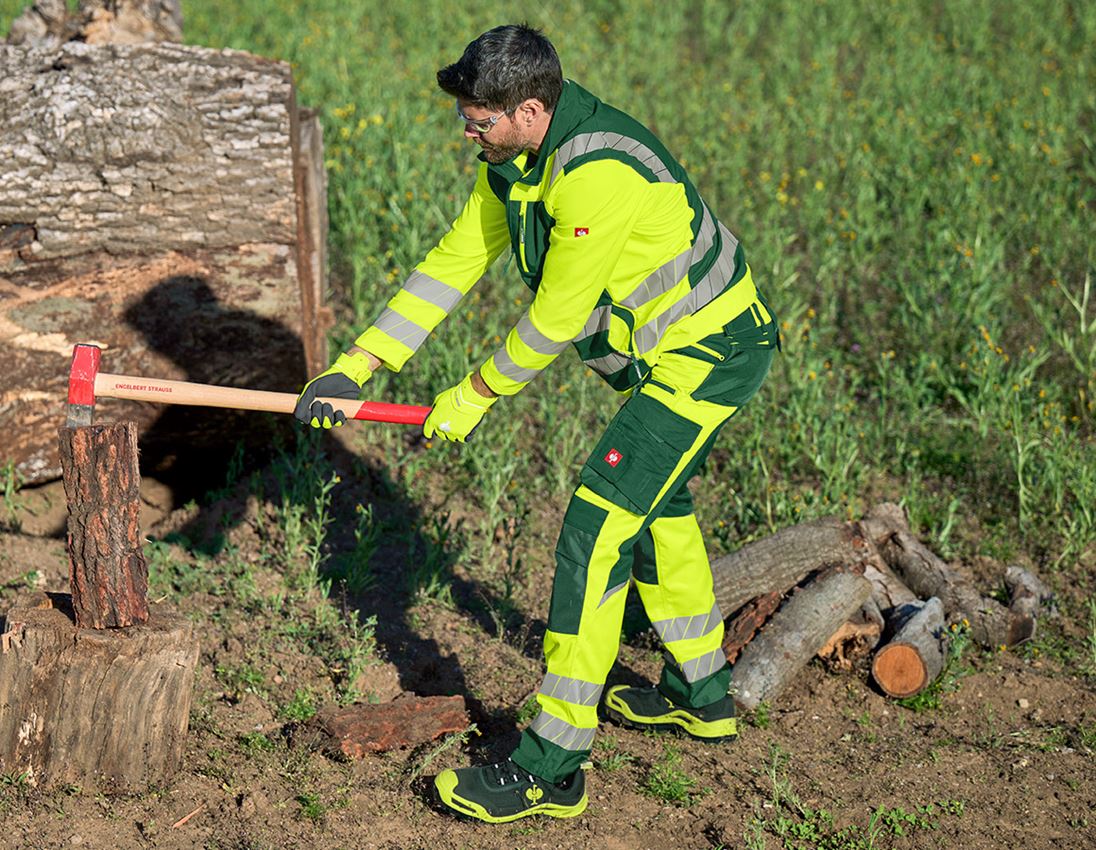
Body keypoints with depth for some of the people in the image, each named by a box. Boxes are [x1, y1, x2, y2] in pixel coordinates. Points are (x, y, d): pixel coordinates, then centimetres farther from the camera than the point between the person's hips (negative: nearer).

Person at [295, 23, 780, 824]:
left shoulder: (598, 173, -31)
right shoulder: (515, 163, 0)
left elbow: (556, 318, -23)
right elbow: (452, 261, 2)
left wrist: (473, 396, -10)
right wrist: (354, 367, -3)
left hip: (708, 353, -10)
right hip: (677, 345, 11)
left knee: (596, 526, -14)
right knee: (654, 505, 25)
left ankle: (554, 768, -10)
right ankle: (702, 695, 45)